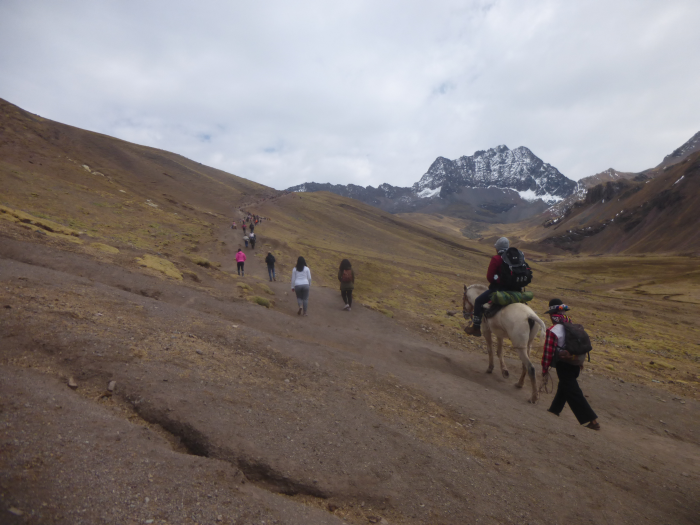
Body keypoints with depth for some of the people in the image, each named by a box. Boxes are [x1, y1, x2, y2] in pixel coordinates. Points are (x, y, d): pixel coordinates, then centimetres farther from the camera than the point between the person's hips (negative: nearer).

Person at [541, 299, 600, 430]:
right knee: (564, 386, 22)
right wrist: (580, 361, 27)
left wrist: (545, 368, -5)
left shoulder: (552, 331, -19)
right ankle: (554, 409, 38)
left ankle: (592, 420, -1)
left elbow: (548, 351, -16)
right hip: (576, 364, 9)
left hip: (564, 364, -8)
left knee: (573, 393, 0)